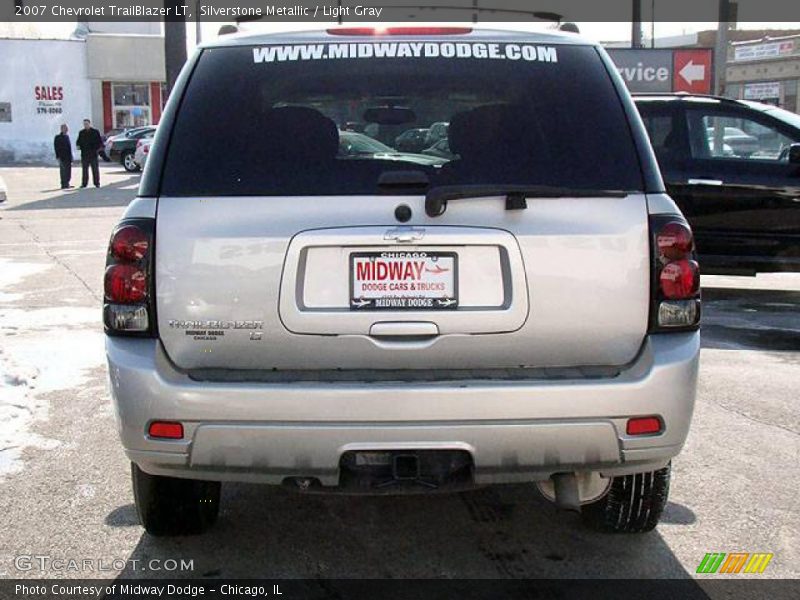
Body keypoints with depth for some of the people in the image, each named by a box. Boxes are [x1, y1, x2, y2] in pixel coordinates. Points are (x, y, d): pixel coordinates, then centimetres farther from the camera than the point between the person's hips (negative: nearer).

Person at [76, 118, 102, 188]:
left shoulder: (95, 132, 3)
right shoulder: (81, 133, 12)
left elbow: (100, 142, 3)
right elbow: (78, 141, 18)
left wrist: (96, 148, -9)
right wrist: (78, 145, -3)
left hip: (93, 154, -2)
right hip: (84, 154, 2)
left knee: (95, 169, -1)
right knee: (84, 169, 3)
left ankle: (96, 183, 4)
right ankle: (84, 183, 6)